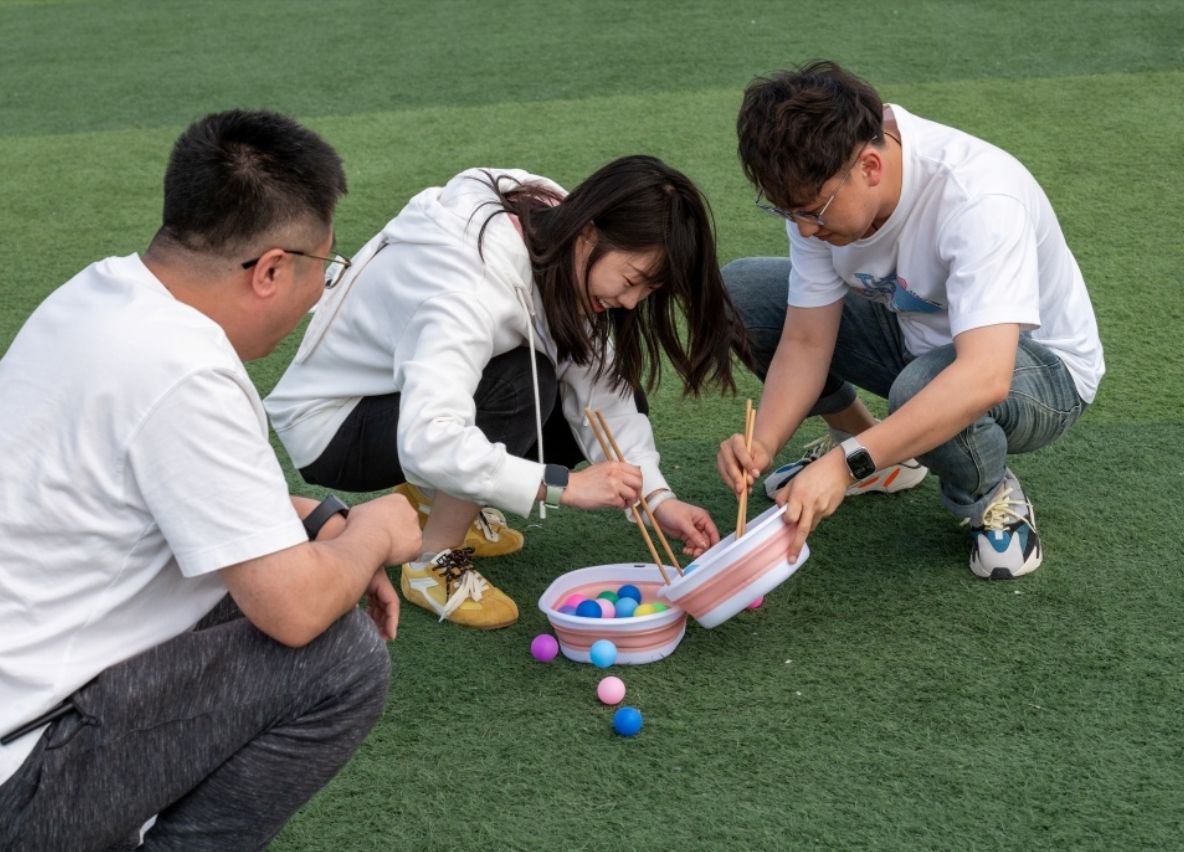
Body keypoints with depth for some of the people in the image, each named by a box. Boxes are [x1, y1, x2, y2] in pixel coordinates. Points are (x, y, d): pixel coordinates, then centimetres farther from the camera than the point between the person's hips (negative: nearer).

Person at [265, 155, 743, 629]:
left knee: (609, 392, -9)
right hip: (330, 427, -8)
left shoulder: (561, 246, -12)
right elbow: (427, 442, -47)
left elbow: (601, 391, -12)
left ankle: (434, 499, 8)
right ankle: (434, 564, -14)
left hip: (424, 393, 8)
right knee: (522, 387, -32)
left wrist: (657, 498, -23)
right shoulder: (473, 287, -36)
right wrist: (563, 485, -47)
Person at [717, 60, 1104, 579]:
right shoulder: (820, 188, -17)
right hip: (915, 333, 6)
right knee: (741, 288, -9)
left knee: (922, 388, -41)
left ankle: (995, 500, -6)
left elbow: (984, 378, -47)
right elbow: (806, 340, -12)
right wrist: (762, 445, -29)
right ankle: (857, 435, 12)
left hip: (1038, 367, -6)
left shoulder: (979, 198, -37)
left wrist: (846, 465, -52)